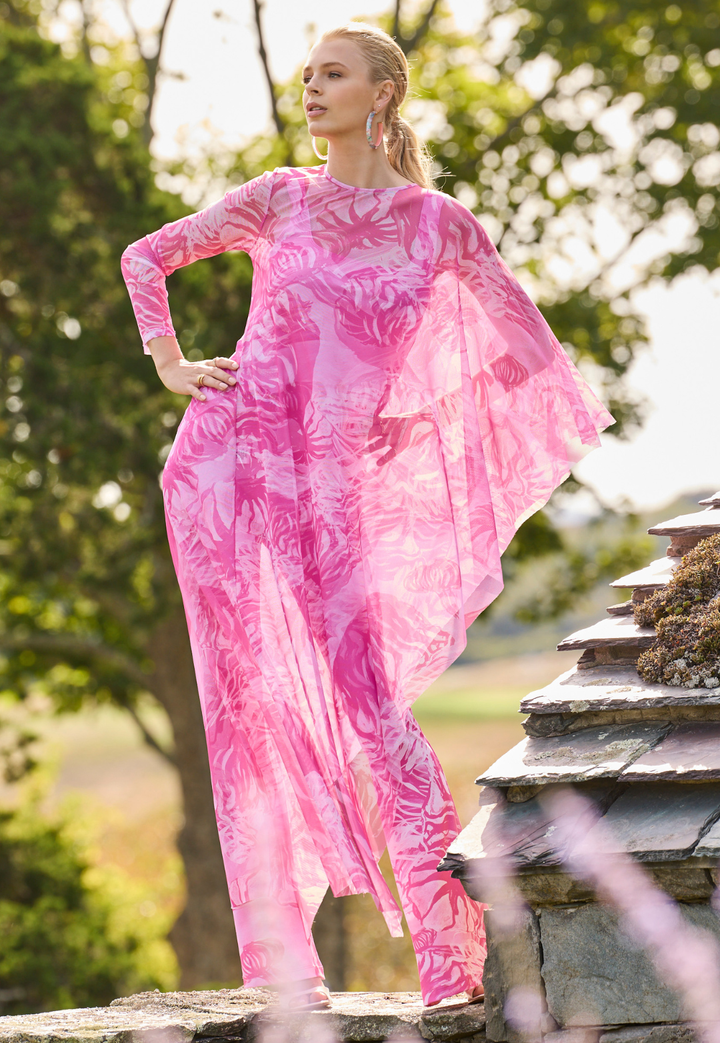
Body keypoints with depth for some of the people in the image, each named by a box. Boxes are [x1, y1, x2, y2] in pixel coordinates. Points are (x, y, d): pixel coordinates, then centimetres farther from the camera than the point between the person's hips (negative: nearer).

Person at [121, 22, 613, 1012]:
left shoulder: (436, 222, 6)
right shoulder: (278, 199, 7)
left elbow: (523, 335, 16)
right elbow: (145, 257, 18)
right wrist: (169, 363, 9)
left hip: (327, 484, 0)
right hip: (230, 465, 0)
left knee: (367, 698, -8)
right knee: (257, 707, -2)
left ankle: (455, 955, 1)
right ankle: (282, 969, 5)